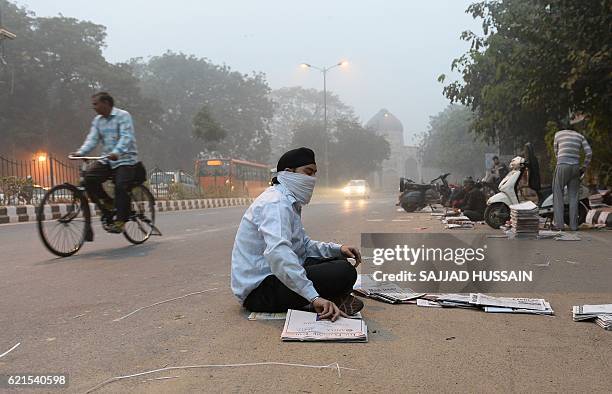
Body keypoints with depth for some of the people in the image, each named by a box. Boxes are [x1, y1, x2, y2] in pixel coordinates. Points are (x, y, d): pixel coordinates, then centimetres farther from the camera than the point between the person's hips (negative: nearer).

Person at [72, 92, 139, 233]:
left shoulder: (123, 116, -7)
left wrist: (117, 152, -38)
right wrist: (80, 152, -16)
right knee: (89, 177, -14)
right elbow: (92, 139, 2)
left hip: (125, 159, -6)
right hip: (107, 160, 6)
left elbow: (126, 137, -21)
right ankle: (108, 203, 4)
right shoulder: (97, 120, 12)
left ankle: (120, 221, -12)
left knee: (121, 187, -21)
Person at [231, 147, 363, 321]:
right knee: (344, 271, -22)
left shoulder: (290, 202, 16)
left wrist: (338, 249, 3)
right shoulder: (277, 203, -19)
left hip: (268, 276, 11)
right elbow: (277, 252, -36)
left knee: (337, 260, 12)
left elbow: (304, 244, 20)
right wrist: (314, 297, -41)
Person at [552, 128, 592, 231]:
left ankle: (559, 223, -5)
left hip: (562, 167, -3)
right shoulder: (580, 136, 16)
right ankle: (573, 225, 6)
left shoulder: (558, 134, 13)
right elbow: (589, 153, 6)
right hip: (575, 167, 3)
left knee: (558, 194, 2)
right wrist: (584, 167, 13)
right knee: (573, 196, 8)